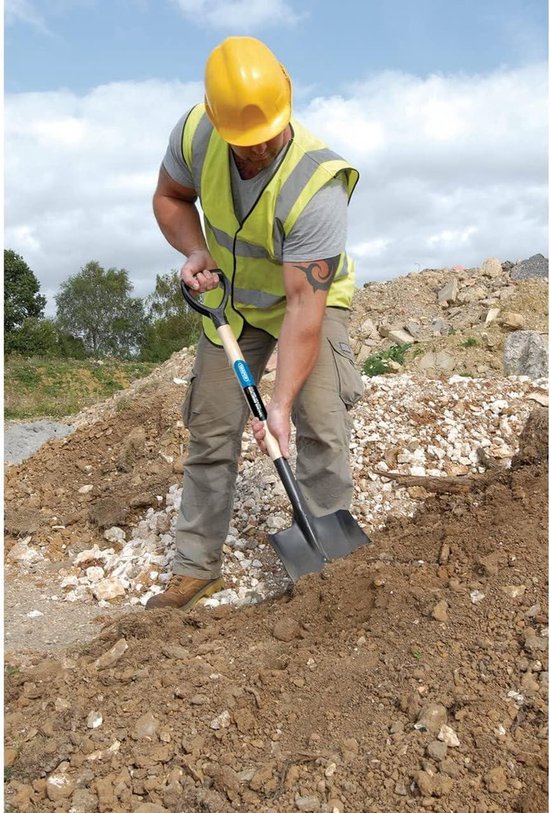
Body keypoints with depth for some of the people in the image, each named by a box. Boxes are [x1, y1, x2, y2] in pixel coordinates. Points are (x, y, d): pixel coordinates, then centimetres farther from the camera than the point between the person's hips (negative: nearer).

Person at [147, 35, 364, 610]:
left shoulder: (316, 188, -35)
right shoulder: (195, 132, -20)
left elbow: (304, 305, -36)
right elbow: (170, 197, 0)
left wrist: (281, 404, -37)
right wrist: (195, 251, -20)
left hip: (312, 299, -3)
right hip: (232, 302, 4)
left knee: (321, 428, -16)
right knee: (210, 432, 3)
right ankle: (197, 567, 17)